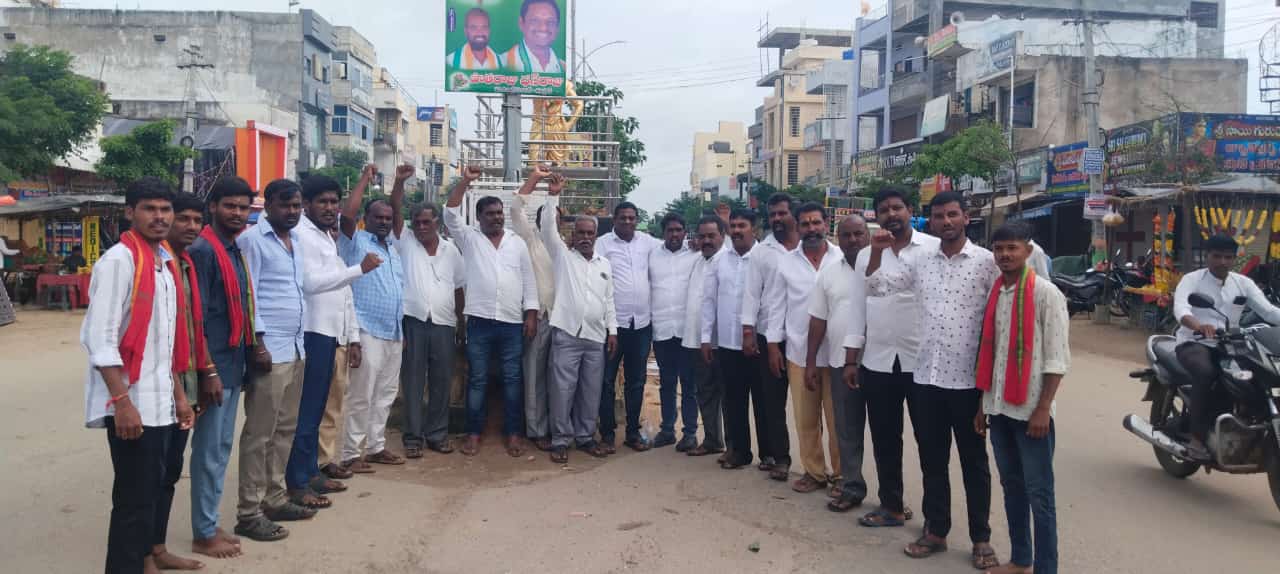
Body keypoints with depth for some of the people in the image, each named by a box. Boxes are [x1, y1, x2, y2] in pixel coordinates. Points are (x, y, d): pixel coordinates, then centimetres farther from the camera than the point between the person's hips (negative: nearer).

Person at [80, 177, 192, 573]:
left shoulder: (165, 262, 12)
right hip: (132, 404, -8)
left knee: (158, 491, 16)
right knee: (135, 499, -3)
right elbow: (99, 339, -18)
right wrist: (122, 401, -21)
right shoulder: (118, 261, -13)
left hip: (161, 403, 8)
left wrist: (177, 394, 17)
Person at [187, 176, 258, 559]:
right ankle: (204, 535, 10)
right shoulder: (203, 250, -14)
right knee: (210, 450, 0)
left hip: (233, 363, 9)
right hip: (214, 365, -9)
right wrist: (208, 371, -20)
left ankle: (210, 525, 24)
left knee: (222, 448, 14)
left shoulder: (235, 250, 13)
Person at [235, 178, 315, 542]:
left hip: (296, 347, 8)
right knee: (260, 432, -4)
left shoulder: (296, 241, 16)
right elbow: (246, 294, -13)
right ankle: (249, 512, 2)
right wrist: (258, 343, -17)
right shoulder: (252, 240, -8)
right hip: (269, 348, -8)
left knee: (286, 428, 12)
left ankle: (274, 498, 22)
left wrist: (302, 340, 16)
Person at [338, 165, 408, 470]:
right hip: (368, 331, -7)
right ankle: (351, 453, 0)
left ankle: (375, 446, 21)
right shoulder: (356, 242, 0)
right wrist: (364, 180, -9)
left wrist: (399, 183, 14)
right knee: (361, 396, -6)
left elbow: (398, 213, 26)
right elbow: (347, 215, -16)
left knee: (385, 395, 11)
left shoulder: (391, 244, 17)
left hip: (394, 332, 7)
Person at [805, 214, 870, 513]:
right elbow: (818, 320, 10)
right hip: (841, 363, 3)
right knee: (846, 430, 10)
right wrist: (811, 362, 8)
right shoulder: (827, 274, 8)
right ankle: (851, 486, 22)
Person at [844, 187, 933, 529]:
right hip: (877, 362, 4)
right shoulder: (866, 256, 8)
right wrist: (851, 360, 7)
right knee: (884, 440, 12)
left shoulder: (934, 248, -4)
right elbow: (857, 308, 10)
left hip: (924, 360, -4)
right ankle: (891, 506, 25)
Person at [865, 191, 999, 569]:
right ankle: (936, 531, 26)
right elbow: (877, 288, 11)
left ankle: (981, 538, 21)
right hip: (926, 377, 4)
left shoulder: (986, 261, -5)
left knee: (974, 462, 8)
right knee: (932, 460, 13)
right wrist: (877, 253, -4)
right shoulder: (919, 261, 7)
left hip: (968, 378, -4)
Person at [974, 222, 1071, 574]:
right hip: (999, 407, 6)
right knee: (1011, 486, 15)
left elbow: (1057, 357, -11)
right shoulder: (995, 294, 9)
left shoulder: (1045, 293, -9)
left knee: (1039, 493, -1)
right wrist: (983, 403, 13)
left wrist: (1043, 408, -16)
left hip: (1031, 409, -6)